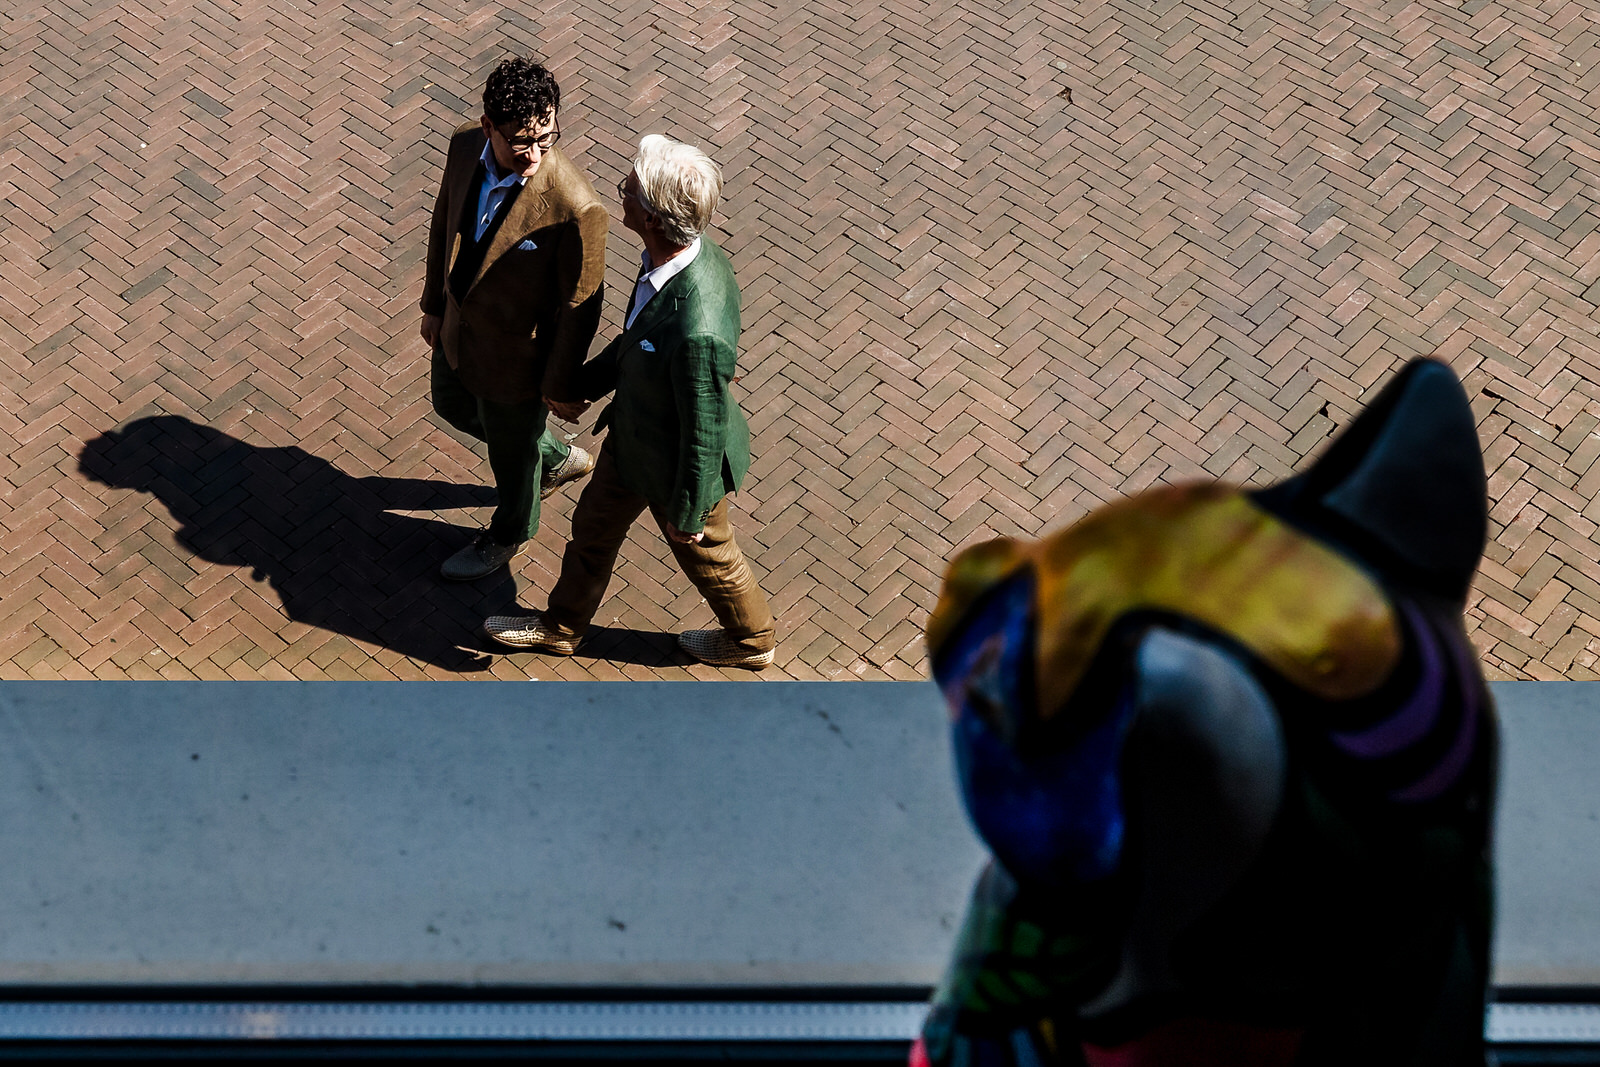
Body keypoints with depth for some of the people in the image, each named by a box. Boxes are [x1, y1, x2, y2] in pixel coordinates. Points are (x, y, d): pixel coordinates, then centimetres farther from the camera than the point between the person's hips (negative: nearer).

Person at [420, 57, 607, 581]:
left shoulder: (575, 208, -37)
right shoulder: (465, 145, -18)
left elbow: (579, 307, -24)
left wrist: (559, 386, -13)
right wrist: (434, 303, 11)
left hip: (515, 353, -7)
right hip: (459, 329, 7)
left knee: (511, 449, 20)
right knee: (451, 405, 33)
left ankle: (509, 533, 54)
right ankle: (558, 459, 57)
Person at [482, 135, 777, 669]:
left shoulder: (699, 333, -45)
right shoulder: (683, 249, -19)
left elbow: (703, 434, -30)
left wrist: (687, 513, -14)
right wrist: (585, 384, 14)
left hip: (677, 462, -8)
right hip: (632, 431, 8)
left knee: (707, 556, 23)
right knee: (593, 527, 29)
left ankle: (751, 639, 54)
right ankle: (561, 627, 56)